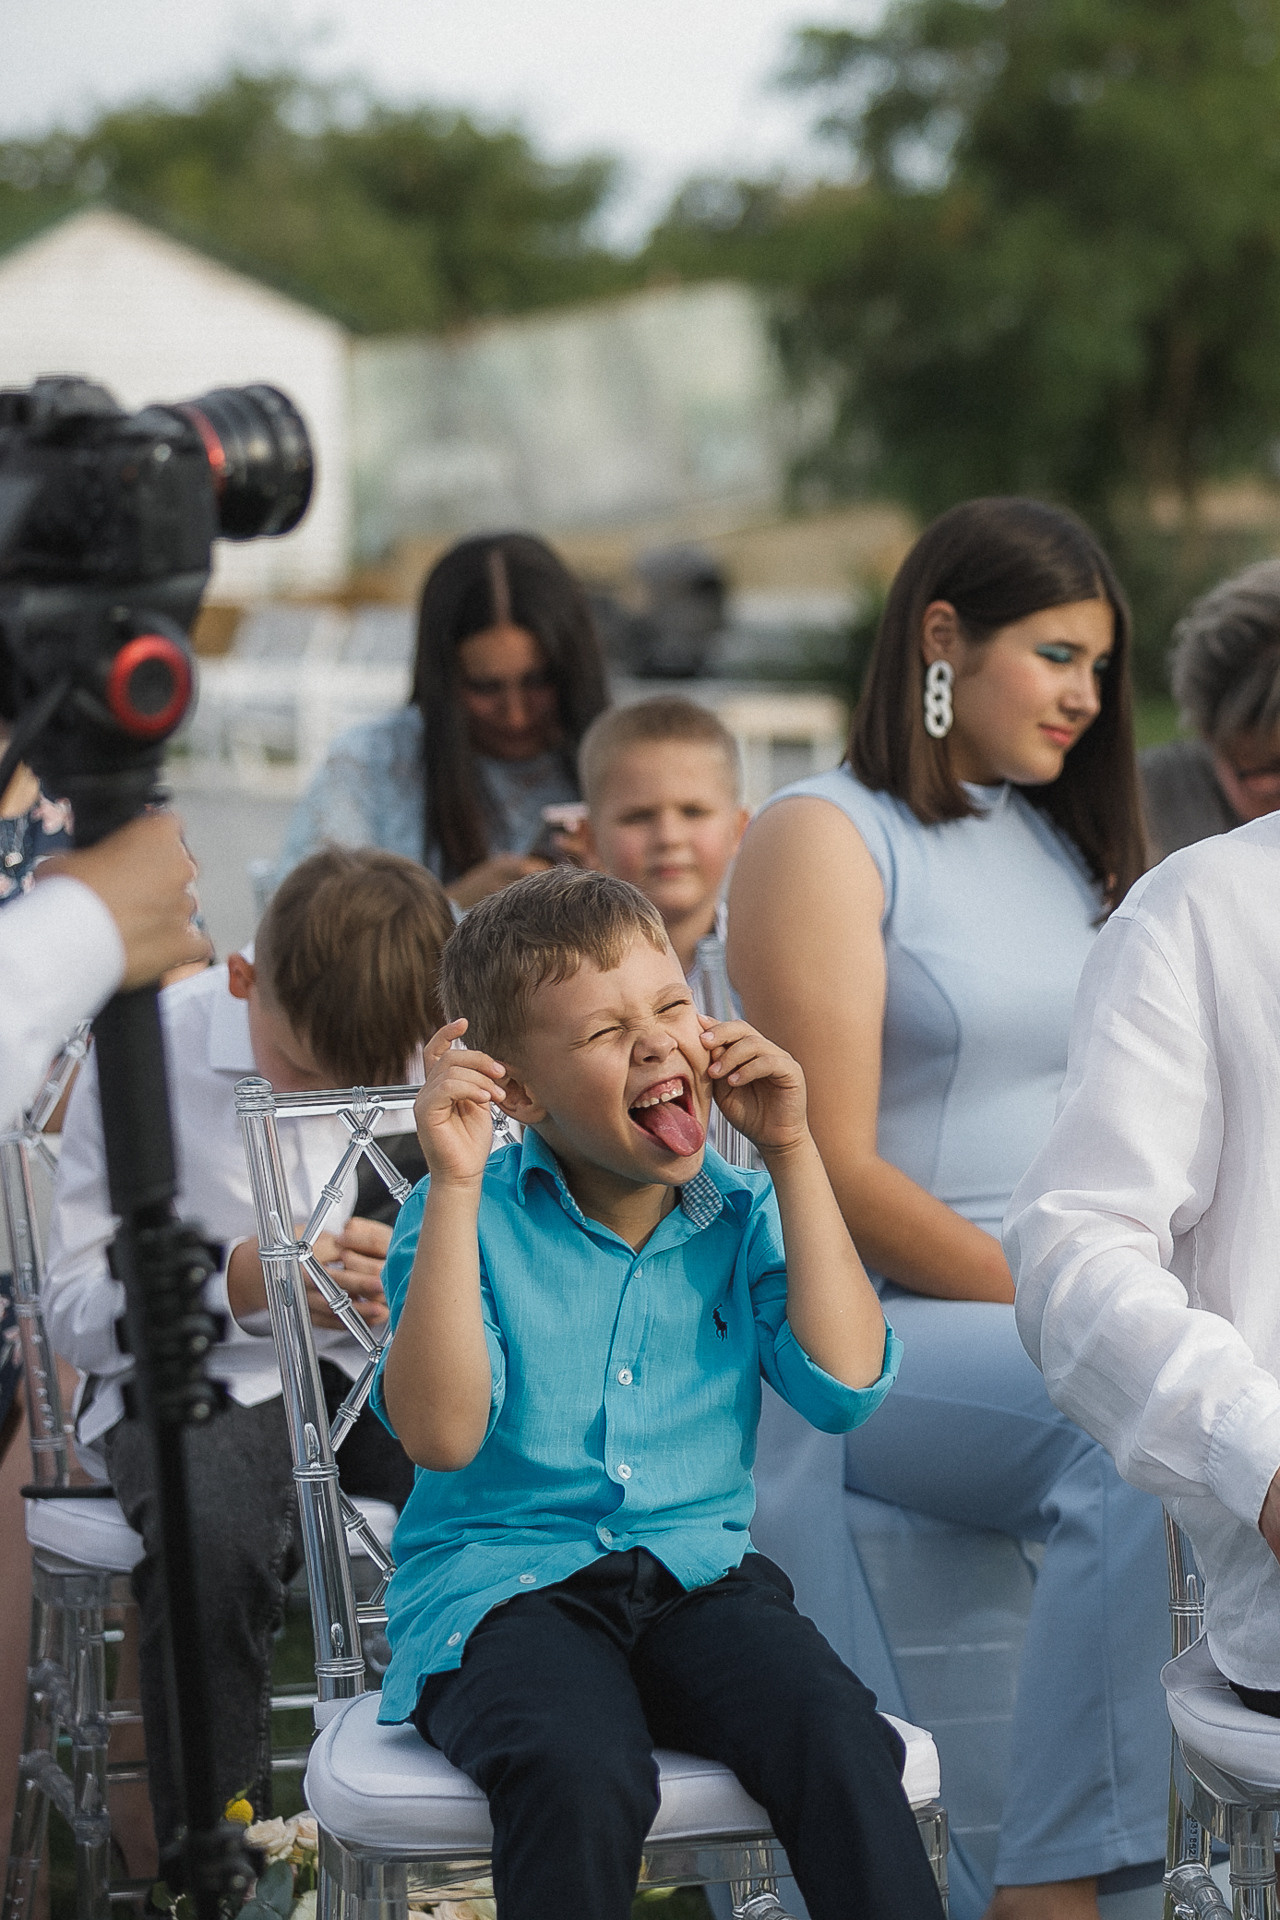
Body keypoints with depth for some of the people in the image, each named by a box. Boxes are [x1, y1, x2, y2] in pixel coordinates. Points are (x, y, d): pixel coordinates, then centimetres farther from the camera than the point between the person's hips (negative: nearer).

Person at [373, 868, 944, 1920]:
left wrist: (792, 1153, -3)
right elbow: (440, 1435, -15)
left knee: (839, 1741, -28)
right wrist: (456, 1186, -19)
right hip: (504, 1587, -3)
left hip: (698, 1576, 3)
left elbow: (848, 1385, -4)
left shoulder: (741, 1215, 10)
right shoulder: (475, 1218, 0)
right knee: (582, 1776, -35)